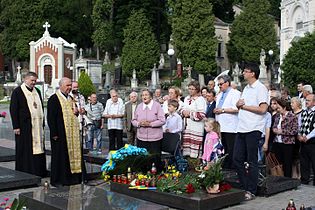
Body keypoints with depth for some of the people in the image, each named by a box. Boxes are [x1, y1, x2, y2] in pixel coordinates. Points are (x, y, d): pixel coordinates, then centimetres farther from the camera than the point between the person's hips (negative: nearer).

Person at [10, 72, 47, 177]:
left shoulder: (37, 91, 14)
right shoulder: (17, 92, -4)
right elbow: (13, 110, -7)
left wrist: (42, 123, 13)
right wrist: (16, 126, -12)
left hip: (37, 126, 6)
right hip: (24, 126, -6)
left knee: (38, 148, 8)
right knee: (25, 150, 0)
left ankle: (38, 171, 16)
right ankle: (24, 172, 9)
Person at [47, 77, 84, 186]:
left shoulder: (70, 98, 16)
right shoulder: (54, 99, -7)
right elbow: (51, 117, -12)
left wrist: (76, 112, 2)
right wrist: (54, 133, -17)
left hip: (72, 133, 7)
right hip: (60, 133, -7)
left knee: (73, 153, 9)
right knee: (60, 156, -1)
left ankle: (71, 177, 18)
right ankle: (57, 180, 8)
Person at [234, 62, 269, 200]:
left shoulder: (261, 88, -7)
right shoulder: (246, 88, 19)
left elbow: (263, 109, -17)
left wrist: (244, 106, -10)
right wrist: (238, 104, 1)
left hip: (253, 129, -8)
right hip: (242, 127, 8)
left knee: (252, 161, 0)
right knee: (237, 159, 8)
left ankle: (251, 191, 8)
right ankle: (244, 186, 20)